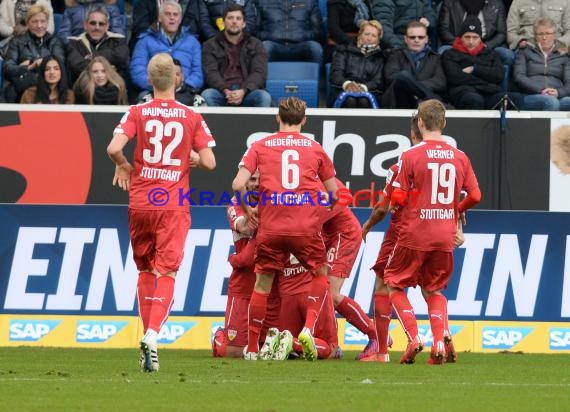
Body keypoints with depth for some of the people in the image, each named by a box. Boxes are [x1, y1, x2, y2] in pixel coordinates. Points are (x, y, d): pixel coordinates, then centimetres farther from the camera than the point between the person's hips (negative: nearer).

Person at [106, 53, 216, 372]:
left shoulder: (137, 113, -1)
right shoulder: (192, 117, -1)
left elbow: (114, 148, -14)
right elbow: (209, 162, -5)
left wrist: (123, 166, 7)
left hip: (140, 203, 1)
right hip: (174, 205, -1)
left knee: (145, 271, 16)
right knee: (167, 273, -6)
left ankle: (148, 336, 16)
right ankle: (152, 335, -26)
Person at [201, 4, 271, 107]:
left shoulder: (256, 45, 15)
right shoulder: (210, 45, 13)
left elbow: (259, 73, 1)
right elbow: (211, 73, -1)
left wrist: (243, 91, -20)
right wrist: (225, 91, -22)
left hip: (247, 92, 1)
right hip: (221, 93, 0)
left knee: (264, 97, -31)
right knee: (206, 95, -33)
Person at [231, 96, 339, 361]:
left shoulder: (260, 146, 8)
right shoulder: (314, 148, 11)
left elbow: (238, 184, -2)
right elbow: (334, 193, 15)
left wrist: (248, 209, 14)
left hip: (271, 227, 0)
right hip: (307, 226, 0)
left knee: (262, 283, 11)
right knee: (321, 275, 19)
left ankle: (251, 348, 10)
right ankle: (309, 328, -1)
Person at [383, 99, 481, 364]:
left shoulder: (410, 156, -9)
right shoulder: (460, 157, 3)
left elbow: (398, 198, -10)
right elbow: (475, 195, 3)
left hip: (414, 234, -4)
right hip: (445, 237, 4)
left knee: (394, 285, 13)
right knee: (434, 290, 19)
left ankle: (413, 337, -4)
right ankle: (439, 343, 1)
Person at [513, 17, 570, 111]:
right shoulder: (525, 51, 20)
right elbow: (519, 77, 7)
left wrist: (558, 92, -13)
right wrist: (541, 91, -10)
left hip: (557, 97, 1)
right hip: (530, 97, -1)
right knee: (551, 102, -39)